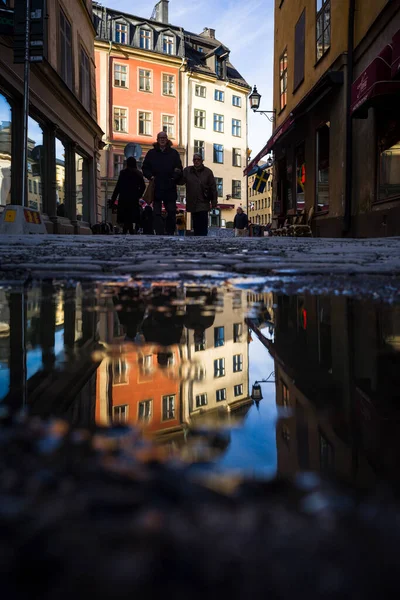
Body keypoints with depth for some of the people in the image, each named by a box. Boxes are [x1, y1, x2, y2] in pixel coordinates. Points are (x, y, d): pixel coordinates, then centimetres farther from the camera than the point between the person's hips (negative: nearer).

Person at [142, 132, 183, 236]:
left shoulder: (174, 153, 9)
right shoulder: (151, 153, 9)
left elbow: (180, 168, 8)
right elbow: (145, 168, 10)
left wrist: (176, 174, -12)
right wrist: (150, 176, -8)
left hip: (170, 189, 0)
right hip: (156, 188, 0)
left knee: (172, 212, 3)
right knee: (157, 213, -2)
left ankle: (170, 233, 14)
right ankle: (159, 234, -1)